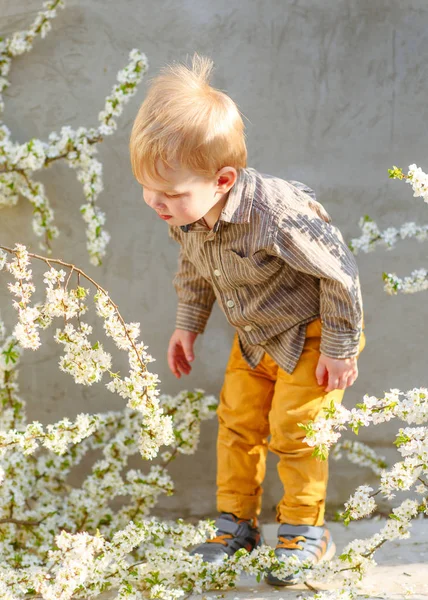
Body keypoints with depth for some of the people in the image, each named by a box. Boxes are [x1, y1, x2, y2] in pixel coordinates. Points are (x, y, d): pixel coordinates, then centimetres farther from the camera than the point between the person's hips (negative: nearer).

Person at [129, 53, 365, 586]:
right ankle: (236, 522, 24)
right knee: (237, 423, 9)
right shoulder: (183, 214, -16)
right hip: (254, 338, 7)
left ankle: (304, 531, 15)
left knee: (293, 430, -4)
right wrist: (187, 326, 10)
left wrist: (340, 348, -18)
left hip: (312, 333, -6)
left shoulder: (276, 213, -39)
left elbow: (339, 273, -26)